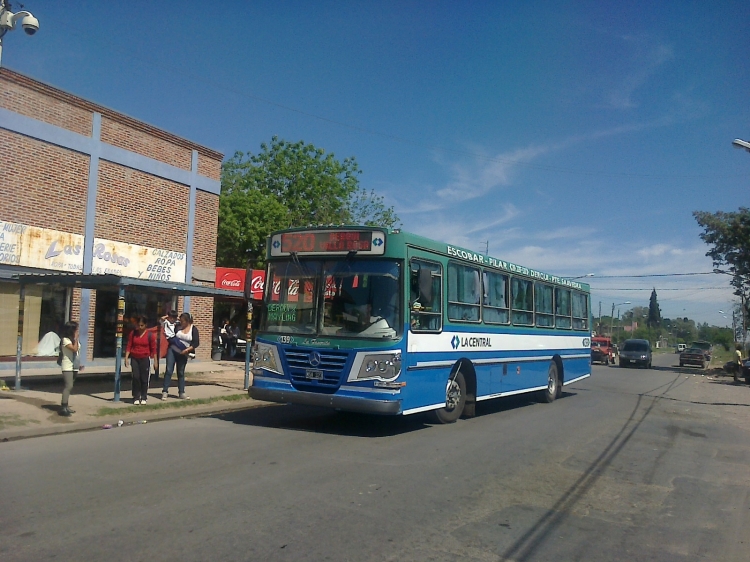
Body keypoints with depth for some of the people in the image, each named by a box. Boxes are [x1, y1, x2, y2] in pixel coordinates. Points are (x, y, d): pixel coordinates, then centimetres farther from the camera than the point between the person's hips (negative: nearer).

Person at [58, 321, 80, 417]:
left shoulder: (74, 340, 14)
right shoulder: (65, 340, -12)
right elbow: (74, 349, -24)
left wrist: (79, 364, 15)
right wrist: (76, 339, -15)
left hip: (74, 367, 9)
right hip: (68, 367, -9)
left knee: (69, 386, 12)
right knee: (69, 386, -16)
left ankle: (65, 406, 18)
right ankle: (63, 408, -17)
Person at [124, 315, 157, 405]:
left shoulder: (150, 335, -4)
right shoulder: (133, 333, 3)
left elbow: (153, 349, -2)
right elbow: (129, 346, 4)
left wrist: (155, 361, -3)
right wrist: (126, 358, -4)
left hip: (145, 359, -2)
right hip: (135, 358, 2)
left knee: (144, 378, 1)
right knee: (136, 377, -2)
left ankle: (144, 398, 12)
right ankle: (136, 397, 6)